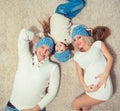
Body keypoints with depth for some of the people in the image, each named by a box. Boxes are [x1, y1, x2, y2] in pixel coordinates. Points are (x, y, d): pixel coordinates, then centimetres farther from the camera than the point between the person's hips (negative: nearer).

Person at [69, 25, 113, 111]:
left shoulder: (98, 44, 6)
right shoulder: (77, 56, 14)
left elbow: (110, 58, -2)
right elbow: (80, 73, 9)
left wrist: (105, 75, -17)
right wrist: (85, 87, -9)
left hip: (102, 88, -4)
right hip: (90, 89, 4)